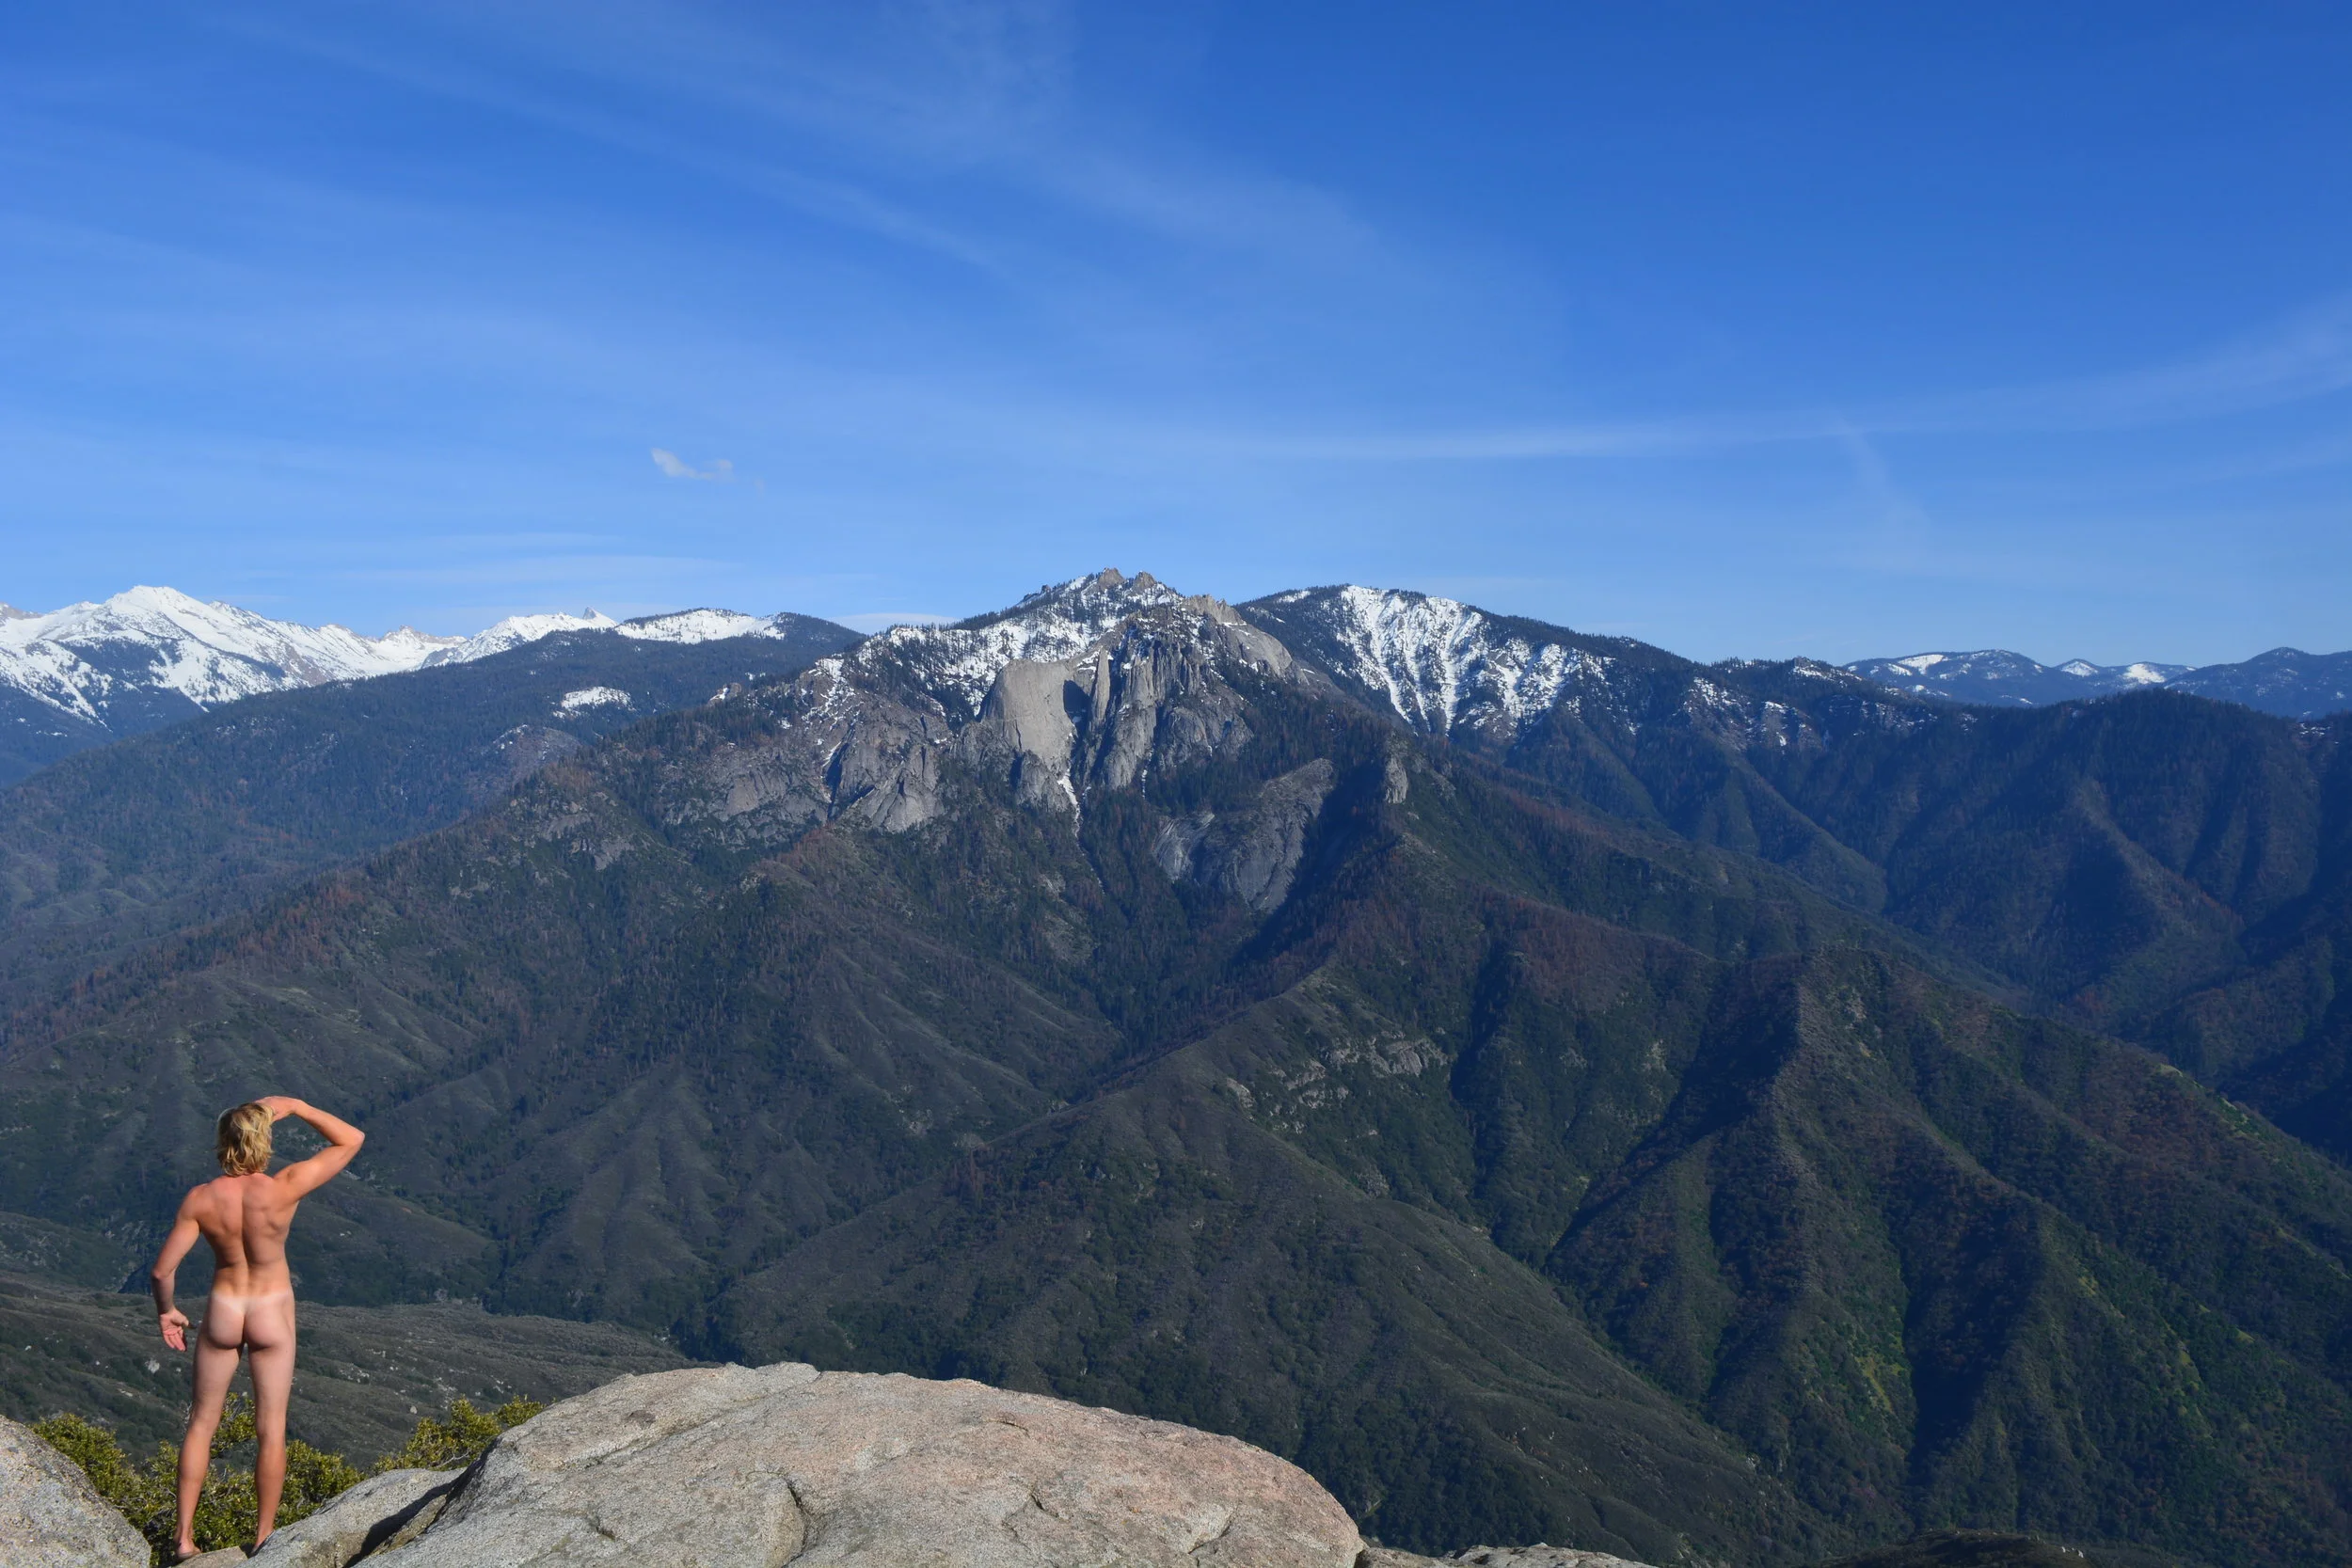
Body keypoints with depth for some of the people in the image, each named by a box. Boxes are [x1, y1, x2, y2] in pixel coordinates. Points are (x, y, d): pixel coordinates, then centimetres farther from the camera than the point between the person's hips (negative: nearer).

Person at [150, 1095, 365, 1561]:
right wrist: (296, 1106, -10)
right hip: (272, 1316, -2)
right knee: (271, 1429, 11)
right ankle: (264, 1539, 20)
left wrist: (165, 1311, 9)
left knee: (202, 1422, 19)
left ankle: (185, 1537, 23)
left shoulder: (200, 1199, -18)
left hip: (222, 1313, 2)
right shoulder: (284, 1189, -24)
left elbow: (162, 1269, -11)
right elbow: (352, 1140, -16)